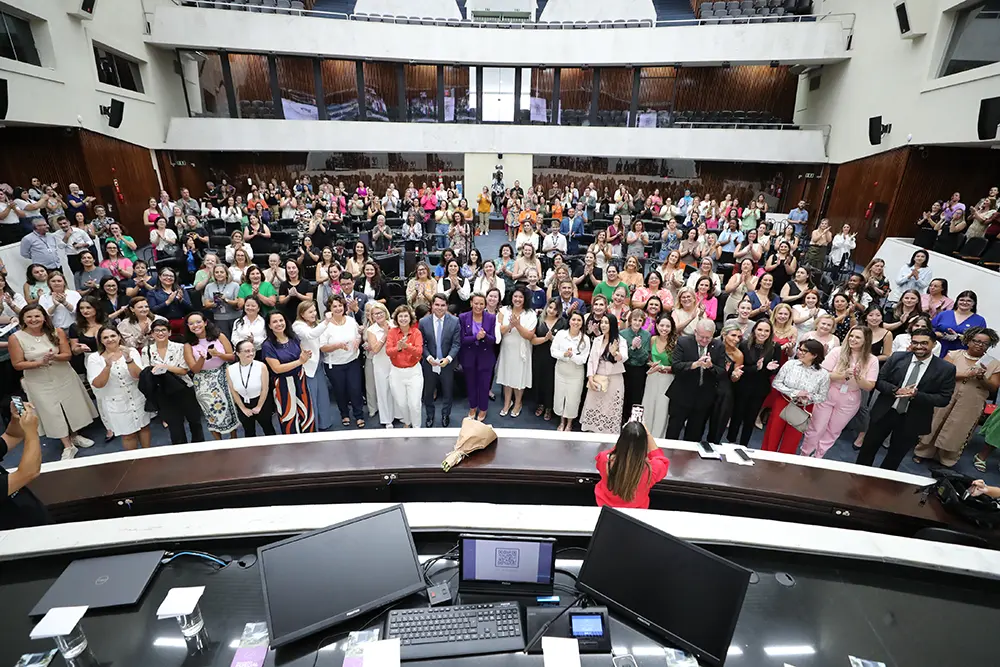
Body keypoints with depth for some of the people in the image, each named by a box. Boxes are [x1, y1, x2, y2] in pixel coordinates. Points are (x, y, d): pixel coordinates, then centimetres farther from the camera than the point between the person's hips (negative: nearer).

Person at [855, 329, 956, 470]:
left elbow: (944, 399, -9)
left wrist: (916, 395, -25)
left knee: (896, 454, 17)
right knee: (869, 447, 14)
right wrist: (896, 390, -21)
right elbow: (879, 381, -2)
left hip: (912, 420, -1)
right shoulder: (897, 358, -6)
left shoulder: (946, 369, -8)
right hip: (885, 412, 1)